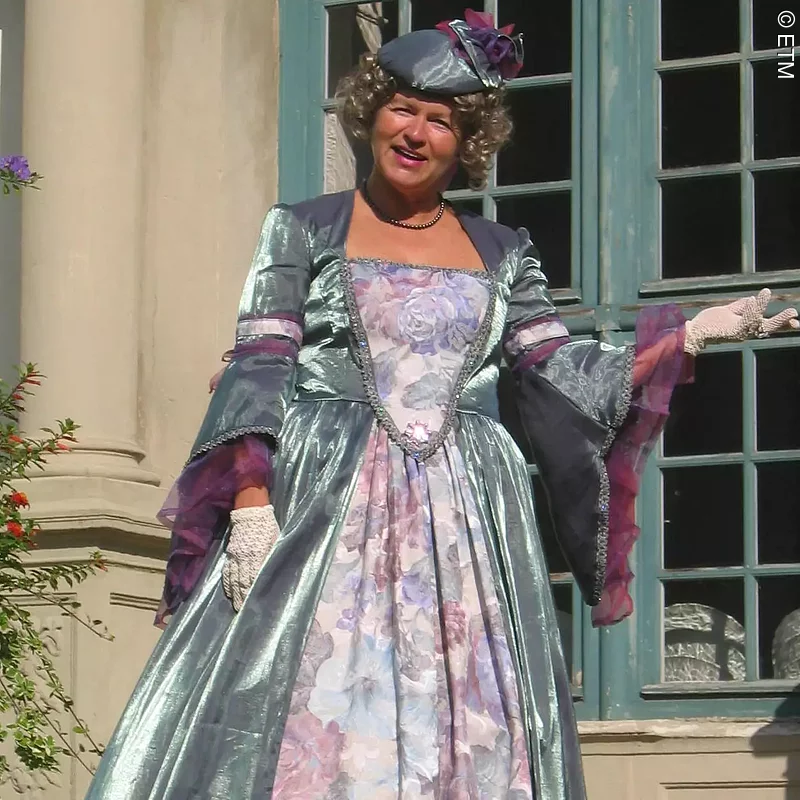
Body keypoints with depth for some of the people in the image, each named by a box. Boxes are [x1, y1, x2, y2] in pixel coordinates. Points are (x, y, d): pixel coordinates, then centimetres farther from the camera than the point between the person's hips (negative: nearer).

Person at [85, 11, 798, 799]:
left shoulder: (502, 254, 16)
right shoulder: (303, 230, 8)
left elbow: (561, 378, 11)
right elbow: (258, 371, 0)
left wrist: (693, 333, 5)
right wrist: (251, 499, -13)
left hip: (463, 526, 3)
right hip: (326, 507, -2)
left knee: (464, 730, -4)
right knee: (310, 718, -11)